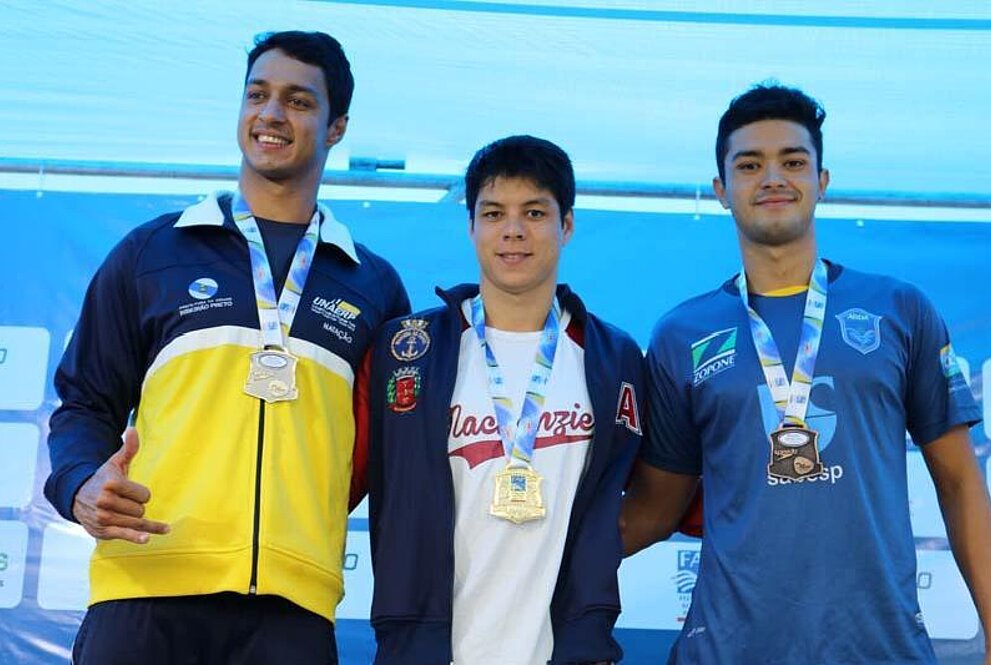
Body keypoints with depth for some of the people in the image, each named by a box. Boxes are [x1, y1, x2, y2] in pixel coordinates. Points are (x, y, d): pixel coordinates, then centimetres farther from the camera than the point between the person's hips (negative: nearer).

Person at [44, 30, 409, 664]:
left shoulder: (375, 285, 15)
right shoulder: (151, 253, 13)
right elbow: (86, 405, 12)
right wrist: (80, 486, -8)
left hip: (294, 601, 1)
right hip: (147, 590, 0)